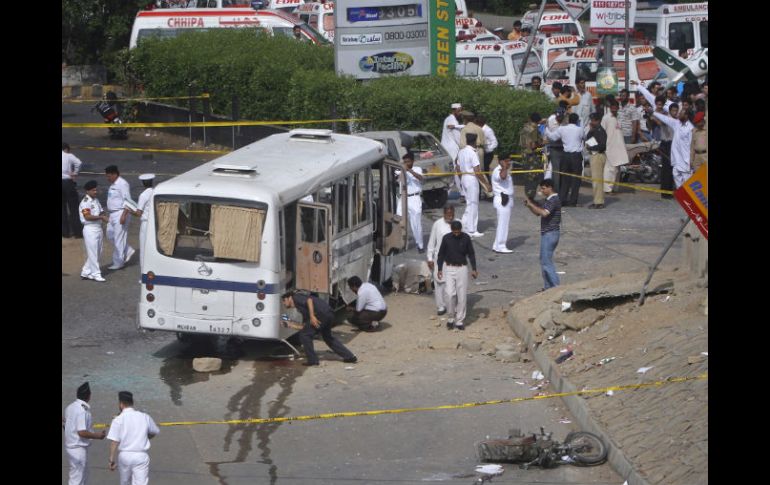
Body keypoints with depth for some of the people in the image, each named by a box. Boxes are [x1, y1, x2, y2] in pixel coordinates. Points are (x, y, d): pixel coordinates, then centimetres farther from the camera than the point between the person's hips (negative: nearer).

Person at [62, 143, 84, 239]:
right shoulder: (69, 156, -3)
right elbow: (78, 162, -21)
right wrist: (75, 173, -9)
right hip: (68, 182, -3)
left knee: (63, 208, 12)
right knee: (73, 208, 4)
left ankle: (65, 232, 14)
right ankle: (77, 232, 3)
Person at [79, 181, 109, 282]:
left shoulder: (96, 200, 13)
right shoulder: (85, 202, -14)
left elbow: (101, 212, 18)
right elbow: (87, 217, -21)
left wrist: (105, 217, -4)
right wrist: (101, 217, -21)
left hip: (98, 228, 9)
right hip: (90, 229, -9)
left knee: (97, 252, 13)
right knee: (93, 253, -4)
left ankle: (85, 272, 21)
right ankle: (96, 274, 1)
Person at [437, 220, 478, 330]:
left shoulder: (466, 238, -4)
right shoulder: (446, 238, -5)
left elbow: (471, 254, 4)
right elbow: (441, 254, 5)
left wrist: (474, 269, 0)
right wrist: (440, 269, 2)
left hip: (462, 269, 0)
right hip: (450, 269, 0)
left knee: (462, 296, 0)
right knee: (450, 294, -12)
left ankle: (459, 321, 8)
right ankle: (451, 317, 6)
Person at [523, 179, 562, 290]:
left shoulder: (554, 200, -17)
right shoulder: (548, 200, 14)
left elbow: (544, 213, -30)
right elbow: (537, 213, 19)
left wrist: (531, 204, -21)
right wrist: (529, 205, 2)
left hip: (550, 234, -10)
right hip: (546, 234, 10)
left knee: (546, 261, -9)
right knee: (544, 260, 14)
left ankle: (556, 286, -8)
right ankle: (548, 286, 20)